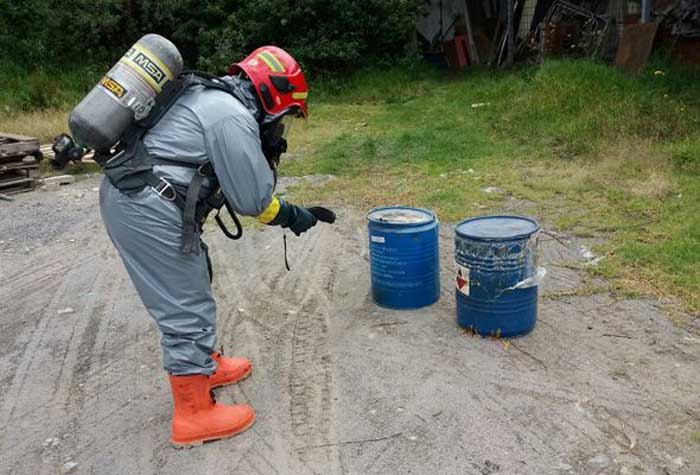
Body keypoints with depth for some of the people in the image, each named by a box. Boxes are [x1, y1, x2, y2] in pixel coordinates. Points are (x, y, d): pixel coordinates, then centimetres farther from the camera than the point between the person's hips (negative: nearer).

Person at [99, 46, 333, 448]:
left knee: (192, 289, 23)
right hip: (147, 209, -10)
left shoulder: (215, 97, 16)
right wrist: (292, 215, 4)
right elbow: (251, 199, -12)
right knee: (187, 309, 0)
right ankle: (194, 416, 13)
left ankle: (206, 366, 41)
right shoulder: (234, 117, -15)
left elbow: (238, 180, 21)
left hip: (126, 195, 10)